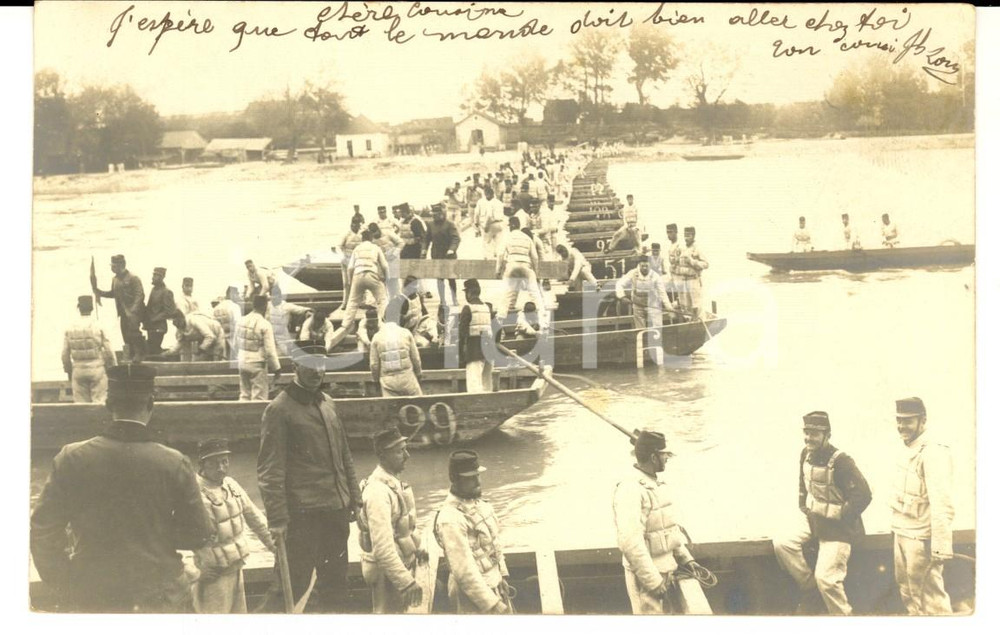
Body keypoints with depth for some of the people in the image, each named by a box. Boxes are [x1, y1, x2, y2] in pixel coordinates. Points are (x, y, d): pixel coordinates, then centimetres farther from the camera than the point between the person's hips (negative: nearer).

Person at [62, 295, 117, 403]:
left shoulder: (70, 328, 0)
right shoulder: (98, 327, -8)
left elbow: (65, 354, 4)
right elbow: (108, 351, -6)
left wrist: (68, 370, 19)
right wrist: (114, 368, 6)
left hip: (78, 371, 3)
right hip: (97, 369, -3)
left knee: (80, 403, 8)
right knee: (99, 401, 2)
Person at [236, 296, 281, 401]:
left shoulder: (242, 321, 4)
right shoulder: (265, 325, -15)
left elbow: (237, 344, 11)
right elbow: (270, 350, -15)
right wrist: (277, 368, -7)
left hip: (242, 362, 7)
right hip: (257, 364, -7)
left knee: (244, 395, 14)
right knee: (259, 397, -2)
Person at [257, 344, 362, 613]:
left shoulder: (327, 402, 12)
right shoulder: (279, 409, -9)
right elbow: (270, 469, -12)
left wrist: (354, 497, 15)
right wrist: (277, 519, -16)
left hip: (337, 510, 7)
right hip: (303, 513, -7)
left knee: (335, 584, 15)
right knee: (292, 584, -3)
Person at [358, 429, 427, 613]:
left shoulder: (393, 481, 4)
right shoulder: (378, 491, -27)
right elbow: (383, 548, -31)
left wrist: (415, 549, 24)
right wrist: (407, 582, -31)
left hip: (401, 562, 9)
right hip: (387, 571, -9)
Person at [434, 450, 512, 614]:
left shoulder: (477, 502, 3)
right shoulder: (451, 519, -25)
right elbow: (464, 570, -26)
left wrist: (502, 576, 15)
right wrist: (492, 603, -23)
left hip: (495, 585, 8)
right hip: (474, 594, -8)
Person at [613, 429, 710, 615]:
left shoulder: (658, 484, 9)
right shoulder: (630, 489, -20)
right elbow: (630, 542, -25)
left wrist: (686, 558, 10)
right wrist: (654, 582, -21)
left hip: (669, 569, 9)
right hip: (646, 575, -9)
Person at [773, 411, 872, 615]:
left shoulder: (840, 461, -25)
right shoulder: (806, 454, 0)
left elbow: (863, 494, -25)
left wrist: (841, 518, -17)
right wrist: (803, 506, 13)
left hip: (835, 527, -7)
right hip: (812, 516, 7)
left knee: (826, 577, -8)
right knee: (783, 544, -9)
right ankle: (808, 585, 9)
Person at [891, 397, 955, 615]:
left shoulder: (933, 453, -18)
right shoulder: (905, 451, 10)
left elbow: (942, 505, -23)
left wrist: (942, 547, -26)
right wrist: (896, 530, 15)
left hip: (921, 538, -9)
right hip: (901, 533, 9)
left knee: (931, 597, 1)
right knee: (907, 590, 21)